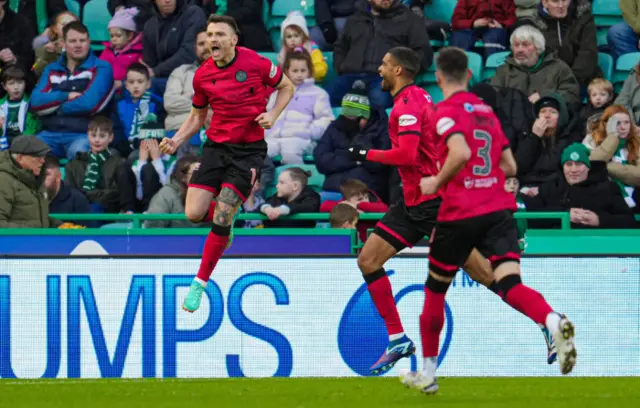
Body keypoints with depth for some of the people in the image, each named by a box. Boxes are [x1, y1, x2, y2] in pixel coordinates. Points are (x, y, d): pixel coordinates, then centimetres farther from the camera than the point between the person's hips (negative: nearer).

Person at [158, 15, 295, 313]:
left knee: (221, 218, -13)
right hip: (216, 146, 4)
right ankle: (224, 222, 29)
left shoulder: (256, 63, -10)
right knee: (193, 214, -8)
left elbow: (286, 87, 7)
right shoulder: (202, 75, 0)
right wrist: (176, 140, -1)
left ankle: (199, 284, -2)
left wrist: (272, 115, -9)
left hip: (249, 150, -4)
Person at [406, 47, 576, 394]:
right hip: (499, 209, 5)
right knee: (510, 285, -10)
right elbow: (509, 166, 18)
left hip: (459, 213, -5)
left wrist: (437, 182, -9)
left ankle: (427, 372, 25)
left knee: (435, 288, 15)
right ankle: (555, 324, -42)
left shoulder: (446, 112, -6)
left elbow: (460, 153, -24)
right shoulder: (486, 111, 16)